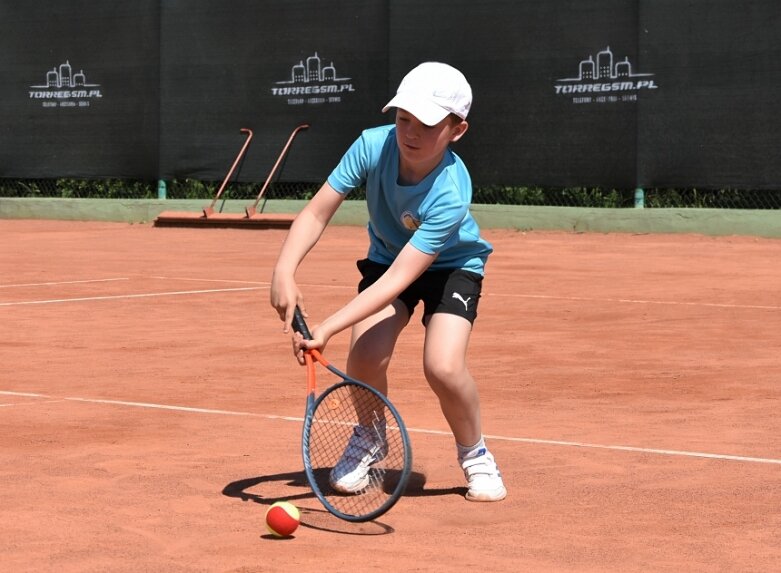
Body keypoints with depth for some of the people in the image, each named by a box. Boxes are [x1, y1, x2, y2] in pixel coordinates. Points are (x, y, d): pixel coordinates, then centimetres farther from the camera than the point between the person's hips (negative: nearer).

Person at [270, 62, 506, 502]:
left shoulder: (451, 194, -37)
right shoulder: (373, 145, -27)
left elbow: (398, 279, -40)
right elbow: (316, 213, -22)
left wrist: (327, 329, -46)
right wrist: (285, 271, -40)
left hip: (452, 267, -3)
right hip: (387, 255, 3)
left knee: (443, 367, -26)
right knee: (366, 355, -20)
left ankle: (475, 455, 4)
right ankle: (369, 439, 13)